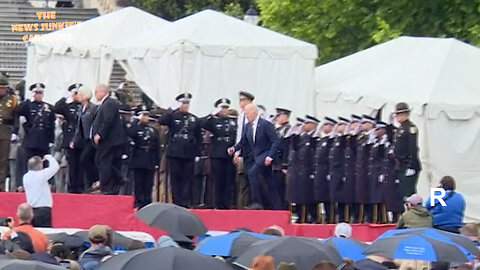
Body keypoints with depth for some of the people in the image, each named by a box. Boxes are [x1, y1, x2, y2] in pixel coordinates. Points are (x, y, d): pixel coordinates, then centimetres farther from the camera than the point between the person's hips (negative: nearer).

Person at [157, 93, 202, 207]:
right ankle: (177, 202, 3)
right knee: (175, 179, 0)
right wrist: (172, 109, -18)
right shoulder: (172, 116, 4)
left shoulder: (194, 119, 10)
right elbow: (161, 121, -16)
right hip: (174, 154, -1)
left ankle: (186, 203, 3)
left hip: (189, 154, 1)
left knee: (187, 179, 1)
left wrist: (197, 153, 4)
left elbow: (198, 138, 11)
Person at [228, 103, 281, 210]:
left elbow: (275, 141, -15)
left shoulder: (266, 125, -12)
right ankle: (276, 207, 14)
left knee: (252, 172, -26)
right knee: (270, 184, 10)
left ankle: (257, 202, -24)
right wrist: (234, 148, -3)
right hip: (257, 157, 8)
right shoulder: (248, 126, 9)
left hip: (266, 156, -8)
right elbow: (243, 142, 16)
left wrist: (270, 156, -24)